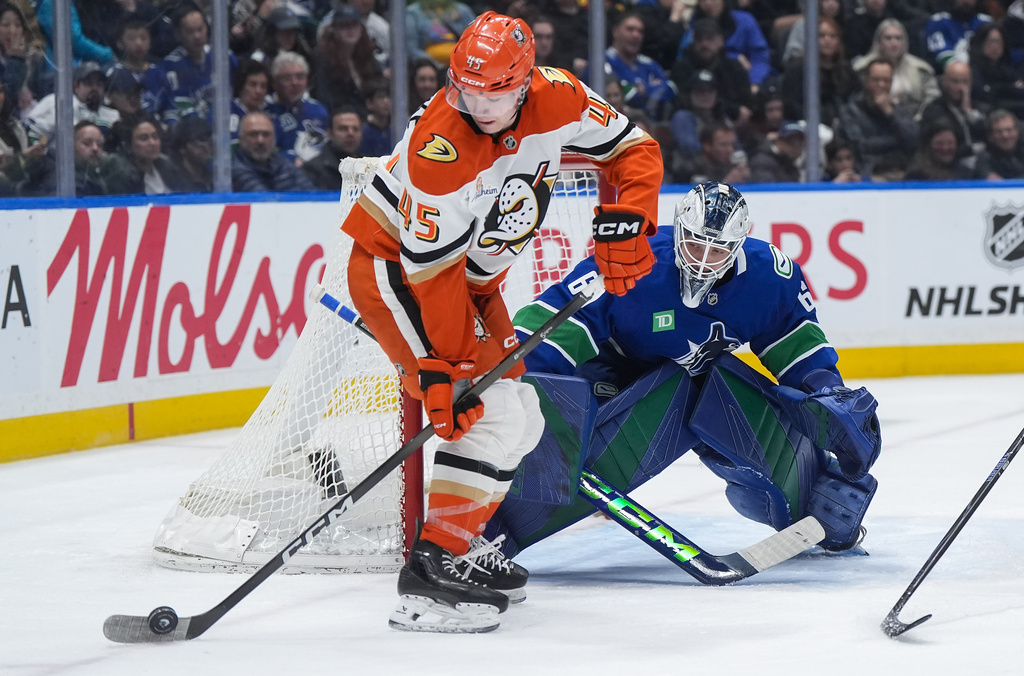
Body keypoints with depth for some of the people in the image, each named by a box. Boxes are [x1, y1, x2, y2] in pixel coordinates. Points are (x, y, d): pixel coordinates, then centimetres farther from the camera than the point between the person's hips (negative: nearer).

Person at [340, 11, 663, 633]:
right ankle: (433, 569, -24)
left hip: (470, 277, 8)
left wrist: (624, 222, -17)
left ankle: (462, 543, 23)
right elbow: (429, 269, -31)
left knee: (520, 418, 12)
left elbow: (634, 150, 0)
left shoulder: (556, 100, -14)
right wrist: (439, 371, -31)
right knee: (491, 413, -21)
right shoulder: (439, 149, -33)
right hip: (393, 264, -8)